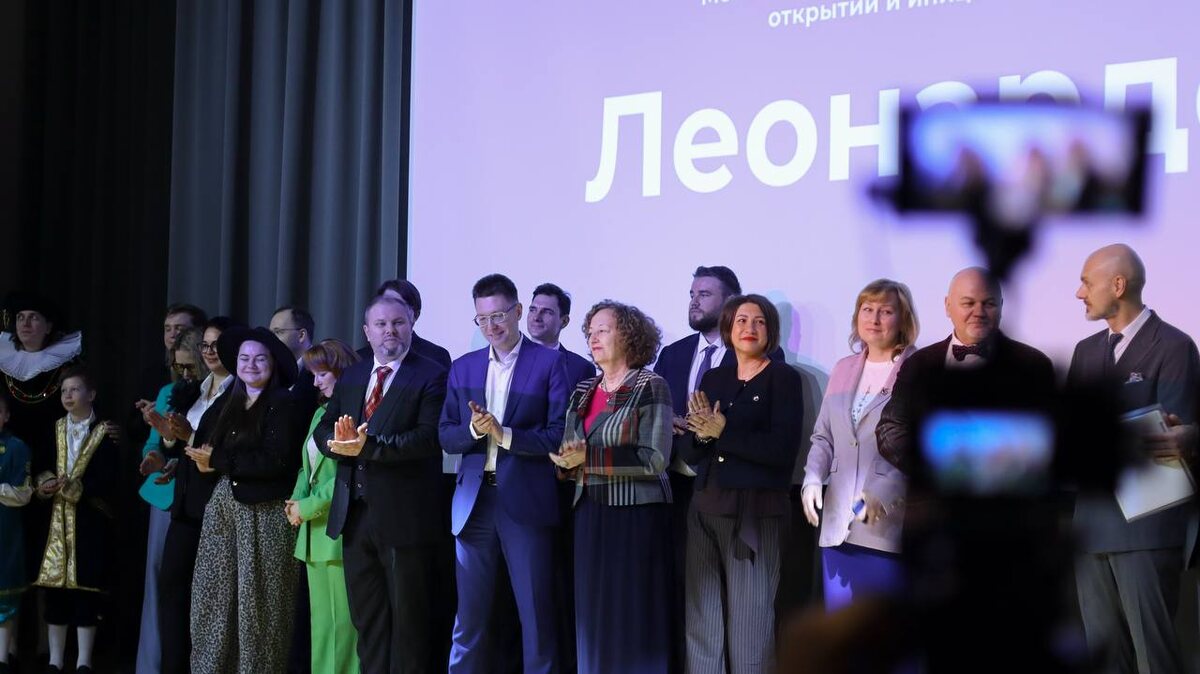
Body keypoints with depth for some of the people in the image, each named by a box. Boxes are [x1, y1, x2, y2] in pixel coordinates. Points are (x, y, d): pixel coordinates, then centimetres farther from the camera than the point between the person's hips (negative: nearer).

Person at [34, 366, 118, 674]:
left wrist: (74, 487, -20)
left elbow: (108, 479, -9)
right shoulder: (54, 430, 13)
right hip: (56, 520, 4)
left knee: (86, 588, -3)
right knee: (54, 585, 4)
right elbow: (40, 467, 14)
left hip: (90, 522, -4)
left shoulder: (104, 433, -1)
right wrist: (44, 482, -8)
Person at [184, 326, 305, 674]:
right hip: (223, 508, 6)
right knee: (214, 596, 4)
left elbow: (275, 460, -17)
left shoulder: (284, 403, -7)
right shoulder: (231, 402, 15)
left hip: (264, 512, -6)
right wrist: (203, 456, -9)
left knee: (257, 600, -2)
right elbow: (207, 446, 15)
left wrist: (219, 461, -11)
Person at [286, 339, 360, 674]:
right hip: (315, 531, 9)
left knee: (343, 618, -5)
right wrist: (297, 499, 3)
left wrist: (308, 507, -12)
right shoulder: (321, 413, 18)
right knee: (321, 618, 11)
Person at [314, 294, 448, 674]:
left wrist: (367, 445, -25)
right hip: (354, 513, 6)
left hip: (404, 516, -6)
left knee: (408, 621, 3)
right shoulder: (351, 377, 15)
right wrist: (337, 442, -15)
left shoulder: (431, 376, -6)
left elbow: (428, 437, -18)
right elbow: (322, 429, 9)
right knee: (366, 619, 13)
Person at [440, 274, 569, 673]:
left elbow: (559, 435, -7)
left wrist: (505, 434, -17)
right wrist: (475, 429, -11)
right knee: (470, 616, 7)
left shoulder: (550, 362, -1)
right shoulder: (463, 368, 13)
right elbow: (445, 435, 9)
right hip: (474, 501, 4)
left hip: (526, 501, -4)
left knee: (535, 614, 1)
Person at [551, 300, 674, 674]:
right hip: (590, 515, 6)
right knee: (594, 616, 6)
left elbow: (655, 458, -15)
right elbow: (569, 453, 17)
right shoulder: (583, 391, 13)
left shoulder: (650, 387, -6)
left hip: (636, 516, -6)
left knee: (633, 616, -5)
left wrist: (589, 457, -18)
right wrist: (568, 462, -7)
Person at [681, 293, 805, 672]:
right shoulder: (713, 379, 14)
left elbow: (783, 449, -14)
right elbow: (691, 453, 10)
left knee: (748, 622, -3)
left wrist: (723, 433, -10)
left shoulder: (784, 378, -1)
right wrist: (702, 434, -11)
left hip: (756, 512, -5)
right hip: (706, 508, 5)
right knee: (703, 620, 5)